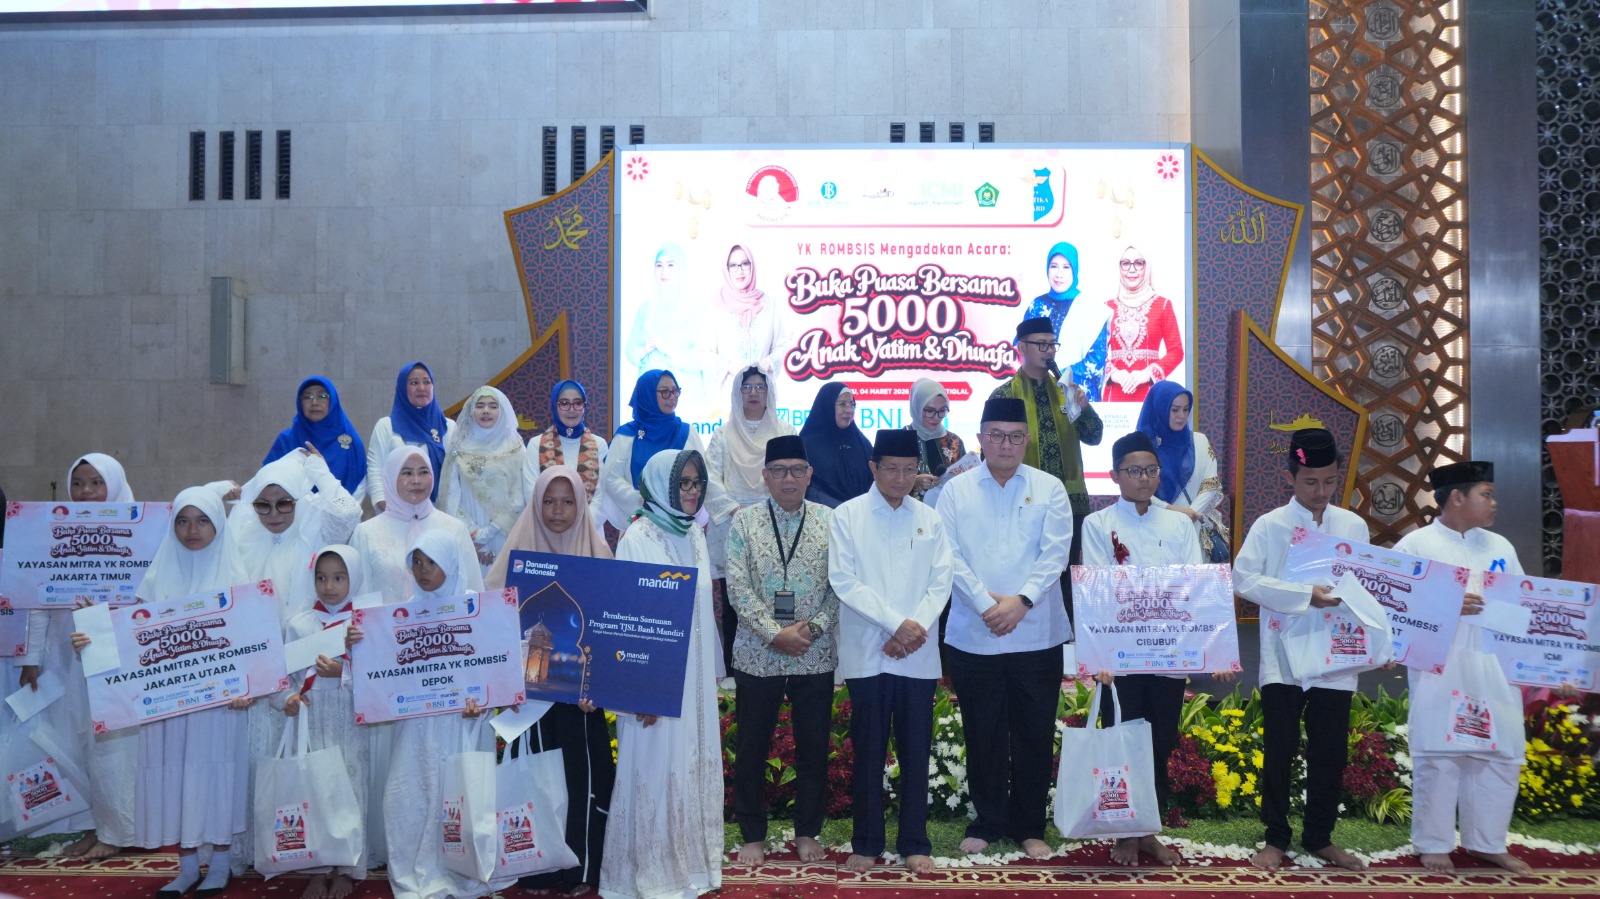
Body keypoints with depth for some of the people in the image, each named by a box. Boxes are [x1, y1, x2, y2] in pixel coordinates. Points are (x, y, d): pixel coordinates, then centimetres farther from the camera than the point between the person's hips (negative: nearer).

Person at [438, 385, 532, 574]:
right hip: (468, 541, 1)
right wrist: (472, 534, -7)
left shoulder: (515, 449, 3)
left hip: (505, 538, 0)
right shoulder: (459, 449, 6)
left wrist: (487, 533, -9)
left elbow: (519, 499, -2)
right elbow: (450, 498, 3)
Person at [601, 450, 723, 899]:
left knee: (692, 766, 12)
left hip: (693, 675, 7)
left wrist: (711, 673, 15)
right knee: (655, 769, -1)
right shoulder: (637, 539, -11)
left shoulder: (694, 536, 9)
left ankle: (690, 860, 23)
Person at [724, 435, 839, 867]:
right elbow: (738, 589, -6)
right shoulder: (744, 522, 0)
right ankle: (752, 835, 21)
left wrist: (814, 627, -12)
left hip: (816, 656, 1)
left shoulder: (829, 521, 2)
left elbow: (840, 586, 0)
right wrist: (775, 633, -13)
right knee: (751, 749, 7)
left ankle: (807, 831, 25)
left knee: (814, 748, 9)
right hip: (758, 656, -1)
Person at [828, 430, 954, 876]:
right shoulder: (847, 515, 0)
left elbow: (940, 583, 4)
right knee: (868, 752, 5)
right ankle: (867, 843, 15)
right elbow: (844, 581, -8)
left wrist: (917, 629, -13)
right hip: (867, 654, -2)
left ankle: (914, 843, 16)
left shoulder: (930, 519, 8)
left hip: (919, 657, 2)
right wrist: (897, 624, -14)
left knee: (916, 752, 6)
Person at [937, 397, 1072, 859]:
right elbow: (949, 554, -4)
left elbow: (1056, 554, -5)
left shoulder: (1049, 489, 3)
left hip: (1037, 635, 0)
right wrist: (984, 603, -15)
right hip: (973, 635, 0)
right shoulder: (957, 489, 3)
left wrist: (1021, 601, -17)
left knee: (1035, 735, 7)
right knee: (982, 735, 9)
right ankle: (986, 822, 23)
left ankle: (1030, 827, 21)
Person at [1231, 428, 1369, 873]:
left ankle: (1320, 836, 24)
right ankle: (1276, 837, 18)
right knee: (1280, 749, 5)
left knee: (1331, 752, 8)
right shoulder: (1270, 525, -4)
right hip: (1283, 658, -2)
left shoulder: (1354, 525, 5)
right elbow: (1243, 578, -11)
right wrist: (1305, 595, -18)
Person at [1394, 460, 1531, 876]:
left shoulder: (1500, 546, 14)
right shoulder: (1415, 545, -2)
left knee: (1501, 754, 9)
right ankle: (1434, 844, 14)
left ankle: (1487, 842, 24)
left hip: (1495, 670, 5)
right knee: (1439, 755, 0)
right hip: (1440, 671, -5)